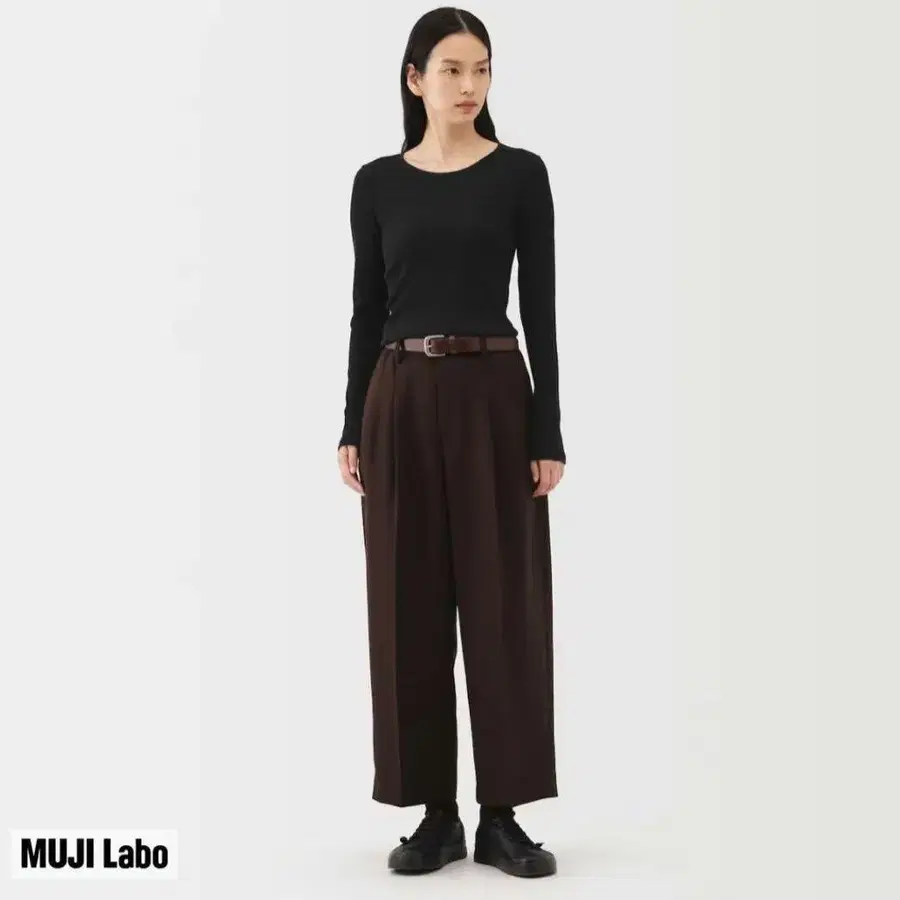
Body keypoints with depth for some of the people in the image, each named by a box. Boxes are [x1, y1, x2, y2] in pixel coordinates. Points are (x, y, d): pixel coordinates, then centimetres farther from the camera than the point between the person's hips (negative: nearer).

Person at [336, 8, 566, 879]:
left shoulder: (521, 173, 2)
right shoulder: (378, 182, 8)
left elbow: (541, 309, -2)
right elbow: (366, 311, 8)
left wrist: (549, 433, -7)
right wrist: (353, 429, 3)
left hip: (494, 397, -2)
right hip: (402, 401, 2)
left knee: (504, 602, 1)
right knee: (409, 604, 5)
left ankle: (502, 814, 14)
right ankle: (436, 814, 17)